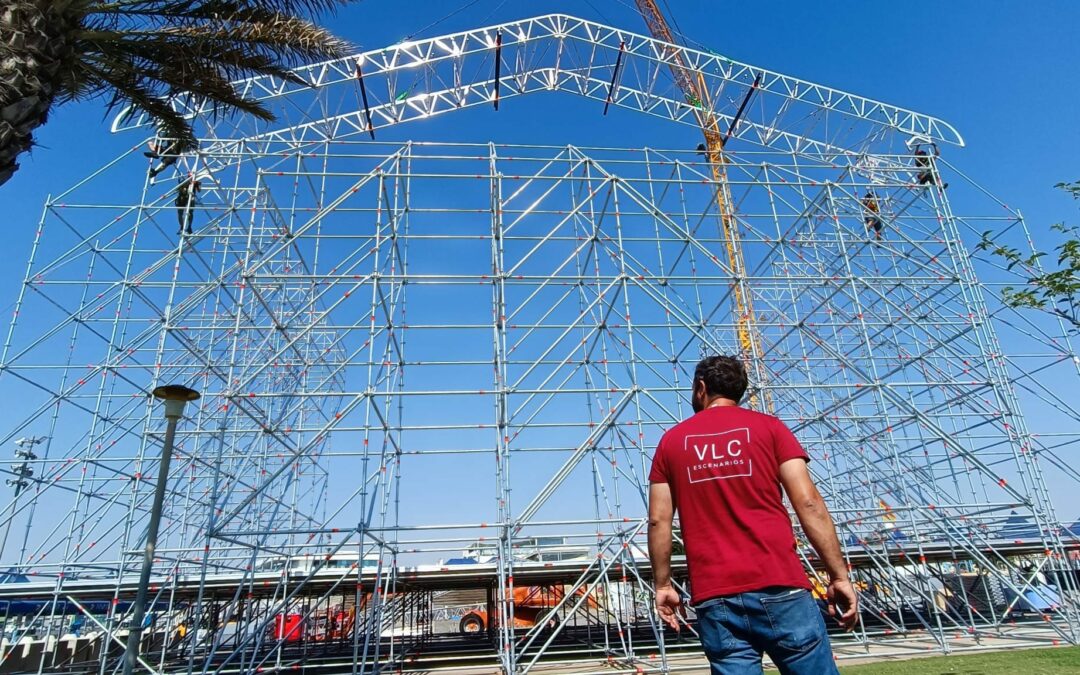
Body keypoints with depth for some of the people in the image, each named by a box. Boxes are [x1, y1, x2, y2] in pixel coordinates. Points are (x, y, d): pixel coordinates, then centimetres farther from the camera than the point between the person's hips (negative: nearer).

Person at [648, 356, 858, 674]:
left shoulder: (671, 441, 10)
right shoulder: (769, 426, 6)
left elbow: (658, 521, 7)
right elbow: (808, 503, -3)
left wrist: (663, 585, 14)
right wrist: (839, 575, 2)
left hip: (713, 597, 2)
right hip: (779, 585, -1)